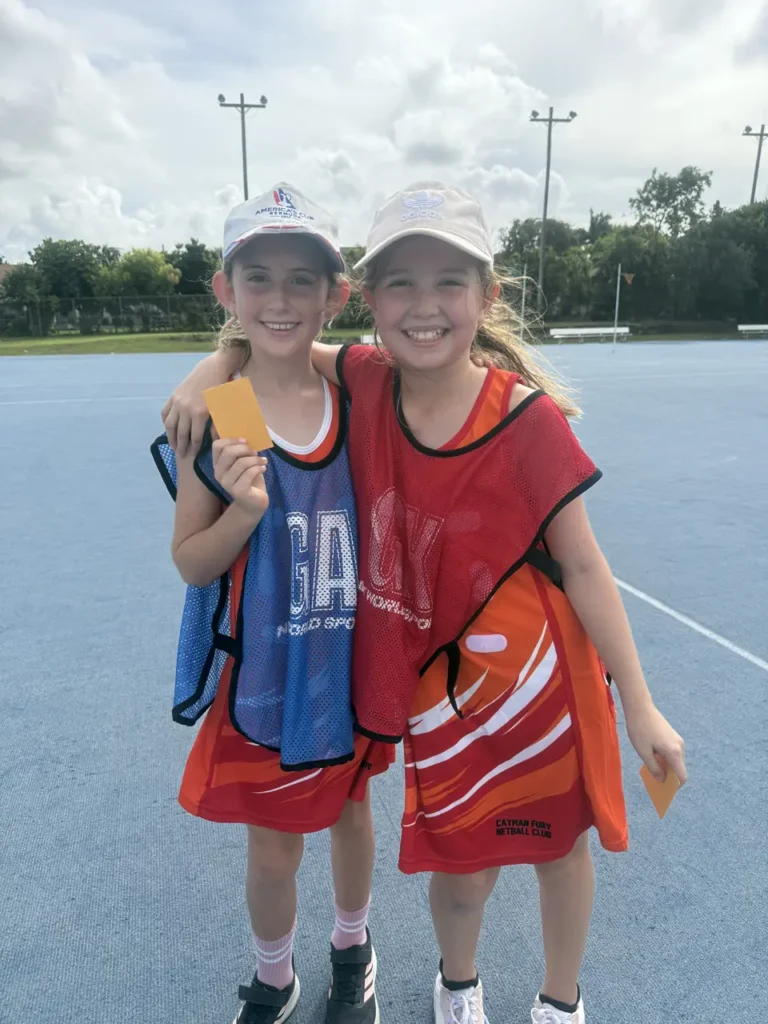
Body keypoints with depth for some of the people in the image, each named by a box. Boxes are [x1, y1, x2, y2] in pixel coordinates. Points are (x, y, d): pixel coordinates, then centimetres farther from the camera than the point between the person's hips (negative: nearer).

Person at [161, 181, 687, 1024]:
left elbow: (581, 564, -12)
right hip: (436, 678, 2)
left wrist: (639, 706, -8)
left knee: (560, 841, 19)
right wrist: (211, 369, -12)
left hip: (536, 672, -1)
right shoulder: (366, 382, -10)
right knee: (460, 865, 15)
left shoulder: (525, 416, -19)